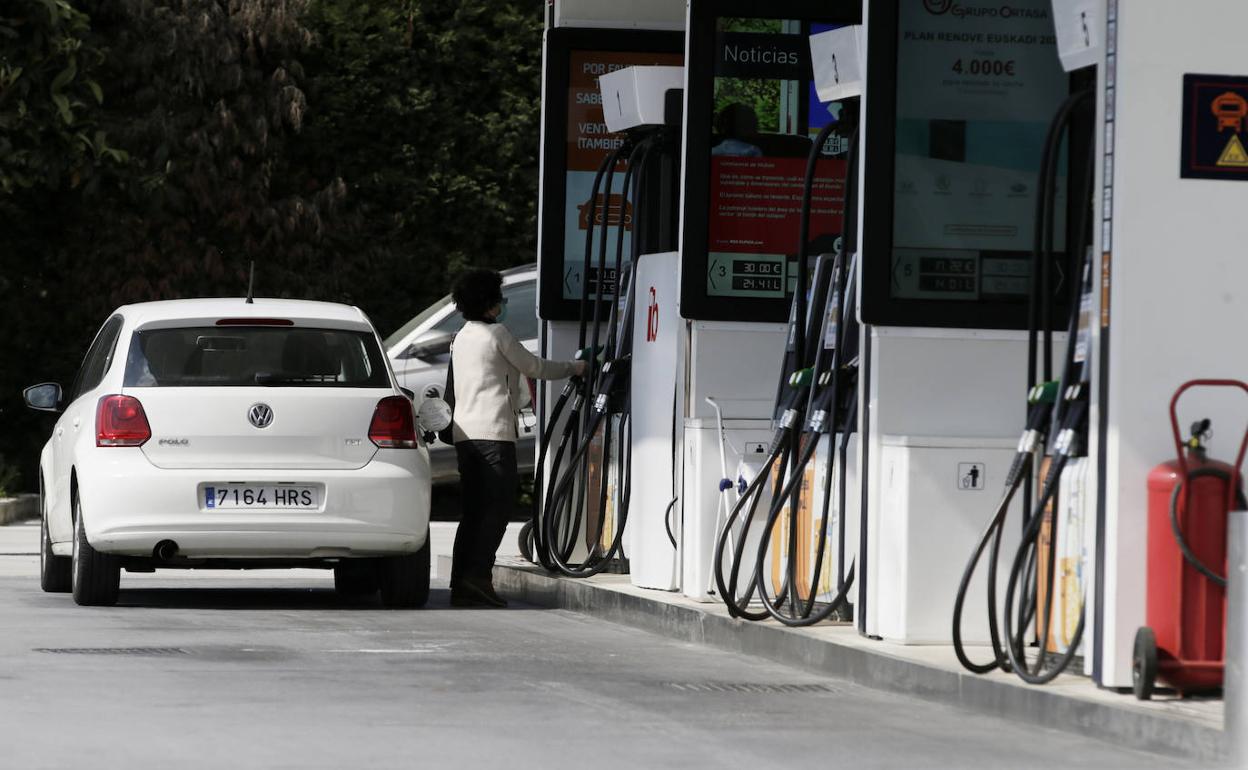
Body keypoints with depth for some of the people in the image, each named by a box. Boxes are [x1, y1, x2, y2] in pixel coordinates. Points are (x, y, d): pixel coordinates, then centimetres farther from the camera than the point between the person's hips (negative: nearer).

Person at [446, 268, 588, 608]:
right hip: (493, 430, -8)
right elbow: (534, 367, 2)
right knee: (499, 504, -8)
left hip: (465, 431, 8)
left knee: (473, 509, 8)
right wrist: (574, 368, 16)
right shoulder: (496, 334, -5)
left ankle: (461, 584, 3)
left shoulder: (462, 338, 20)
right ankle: (479, 574, -18)